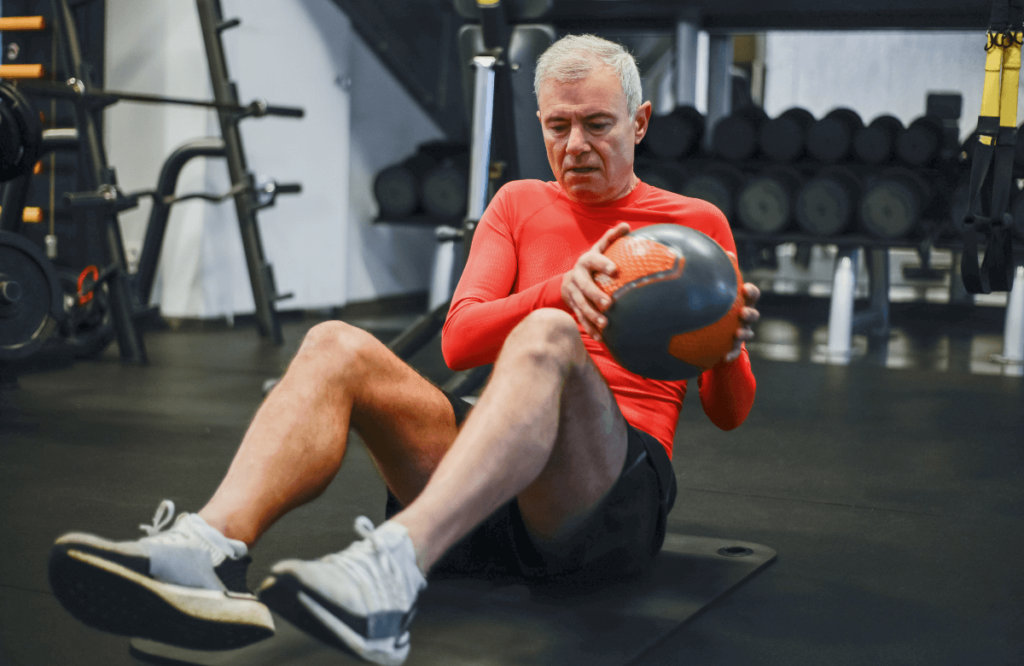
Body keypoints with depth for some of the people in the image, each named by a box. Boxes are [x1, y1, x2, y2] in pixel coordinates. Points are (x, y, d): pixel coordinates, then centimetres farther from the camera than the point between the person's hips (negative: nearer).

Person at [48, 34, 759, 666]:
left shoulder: (695, 223, 13)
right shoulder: (520, 204, 20)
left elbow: (729, 412, 12)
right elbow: (459, 339, 3)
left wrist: (729, 347, -12)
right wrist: (558, 288, -16)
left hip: (613, 493, -3)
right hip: (492, 499, 3)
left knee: (546, 339, -36)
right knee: (337, 346, -21)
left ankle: (393, 568, -59)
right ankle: (207, 552, -46)